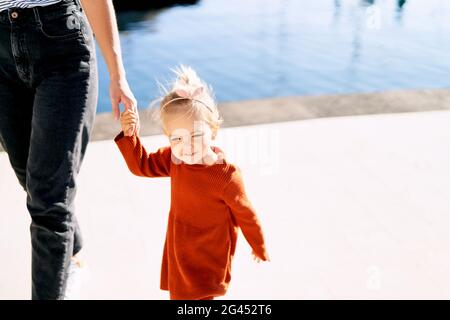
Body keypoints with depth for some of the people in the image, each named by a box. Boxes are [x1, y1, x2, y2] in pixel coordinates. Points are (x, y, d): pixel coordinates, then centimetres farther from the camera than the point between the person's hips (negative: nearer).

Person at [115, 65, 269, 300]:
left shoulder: (226, 176, -27)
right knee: (178, 294, 21)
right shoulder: (172, 160, -10)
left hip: (209, 260, -6)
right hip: (178, 254, 6)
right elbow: (141, 165, 7)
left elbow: (246, 216, -13)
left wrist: (259, 249, 2)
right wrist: (130, 135, -11)